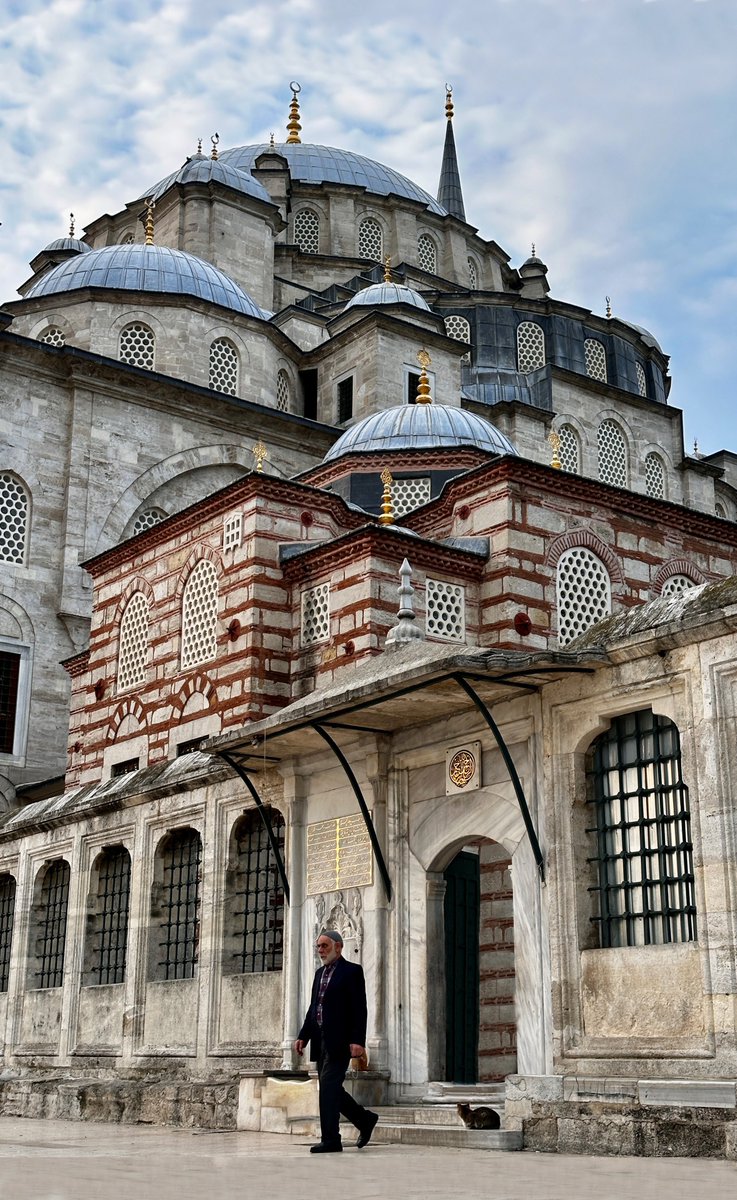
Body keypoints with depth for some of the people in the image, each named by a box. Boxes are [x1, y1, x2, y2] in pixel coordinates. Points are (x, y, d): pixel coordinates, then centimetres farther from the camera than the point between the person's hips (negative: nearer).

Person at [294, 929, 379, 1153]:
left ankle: (330, 1139, -6)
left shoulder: (352, 971, -4)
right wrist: (303, 1036, 11)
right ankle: (365, 1119, 26)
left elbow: (359, 1009, -11)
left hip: (340, 1040, -8)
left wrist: (358, 1040, -19)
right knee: (330, 1089, 9)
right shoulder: (320, 973, 18)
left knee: (328, 1085, -12)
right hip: (321, 1040, 8)